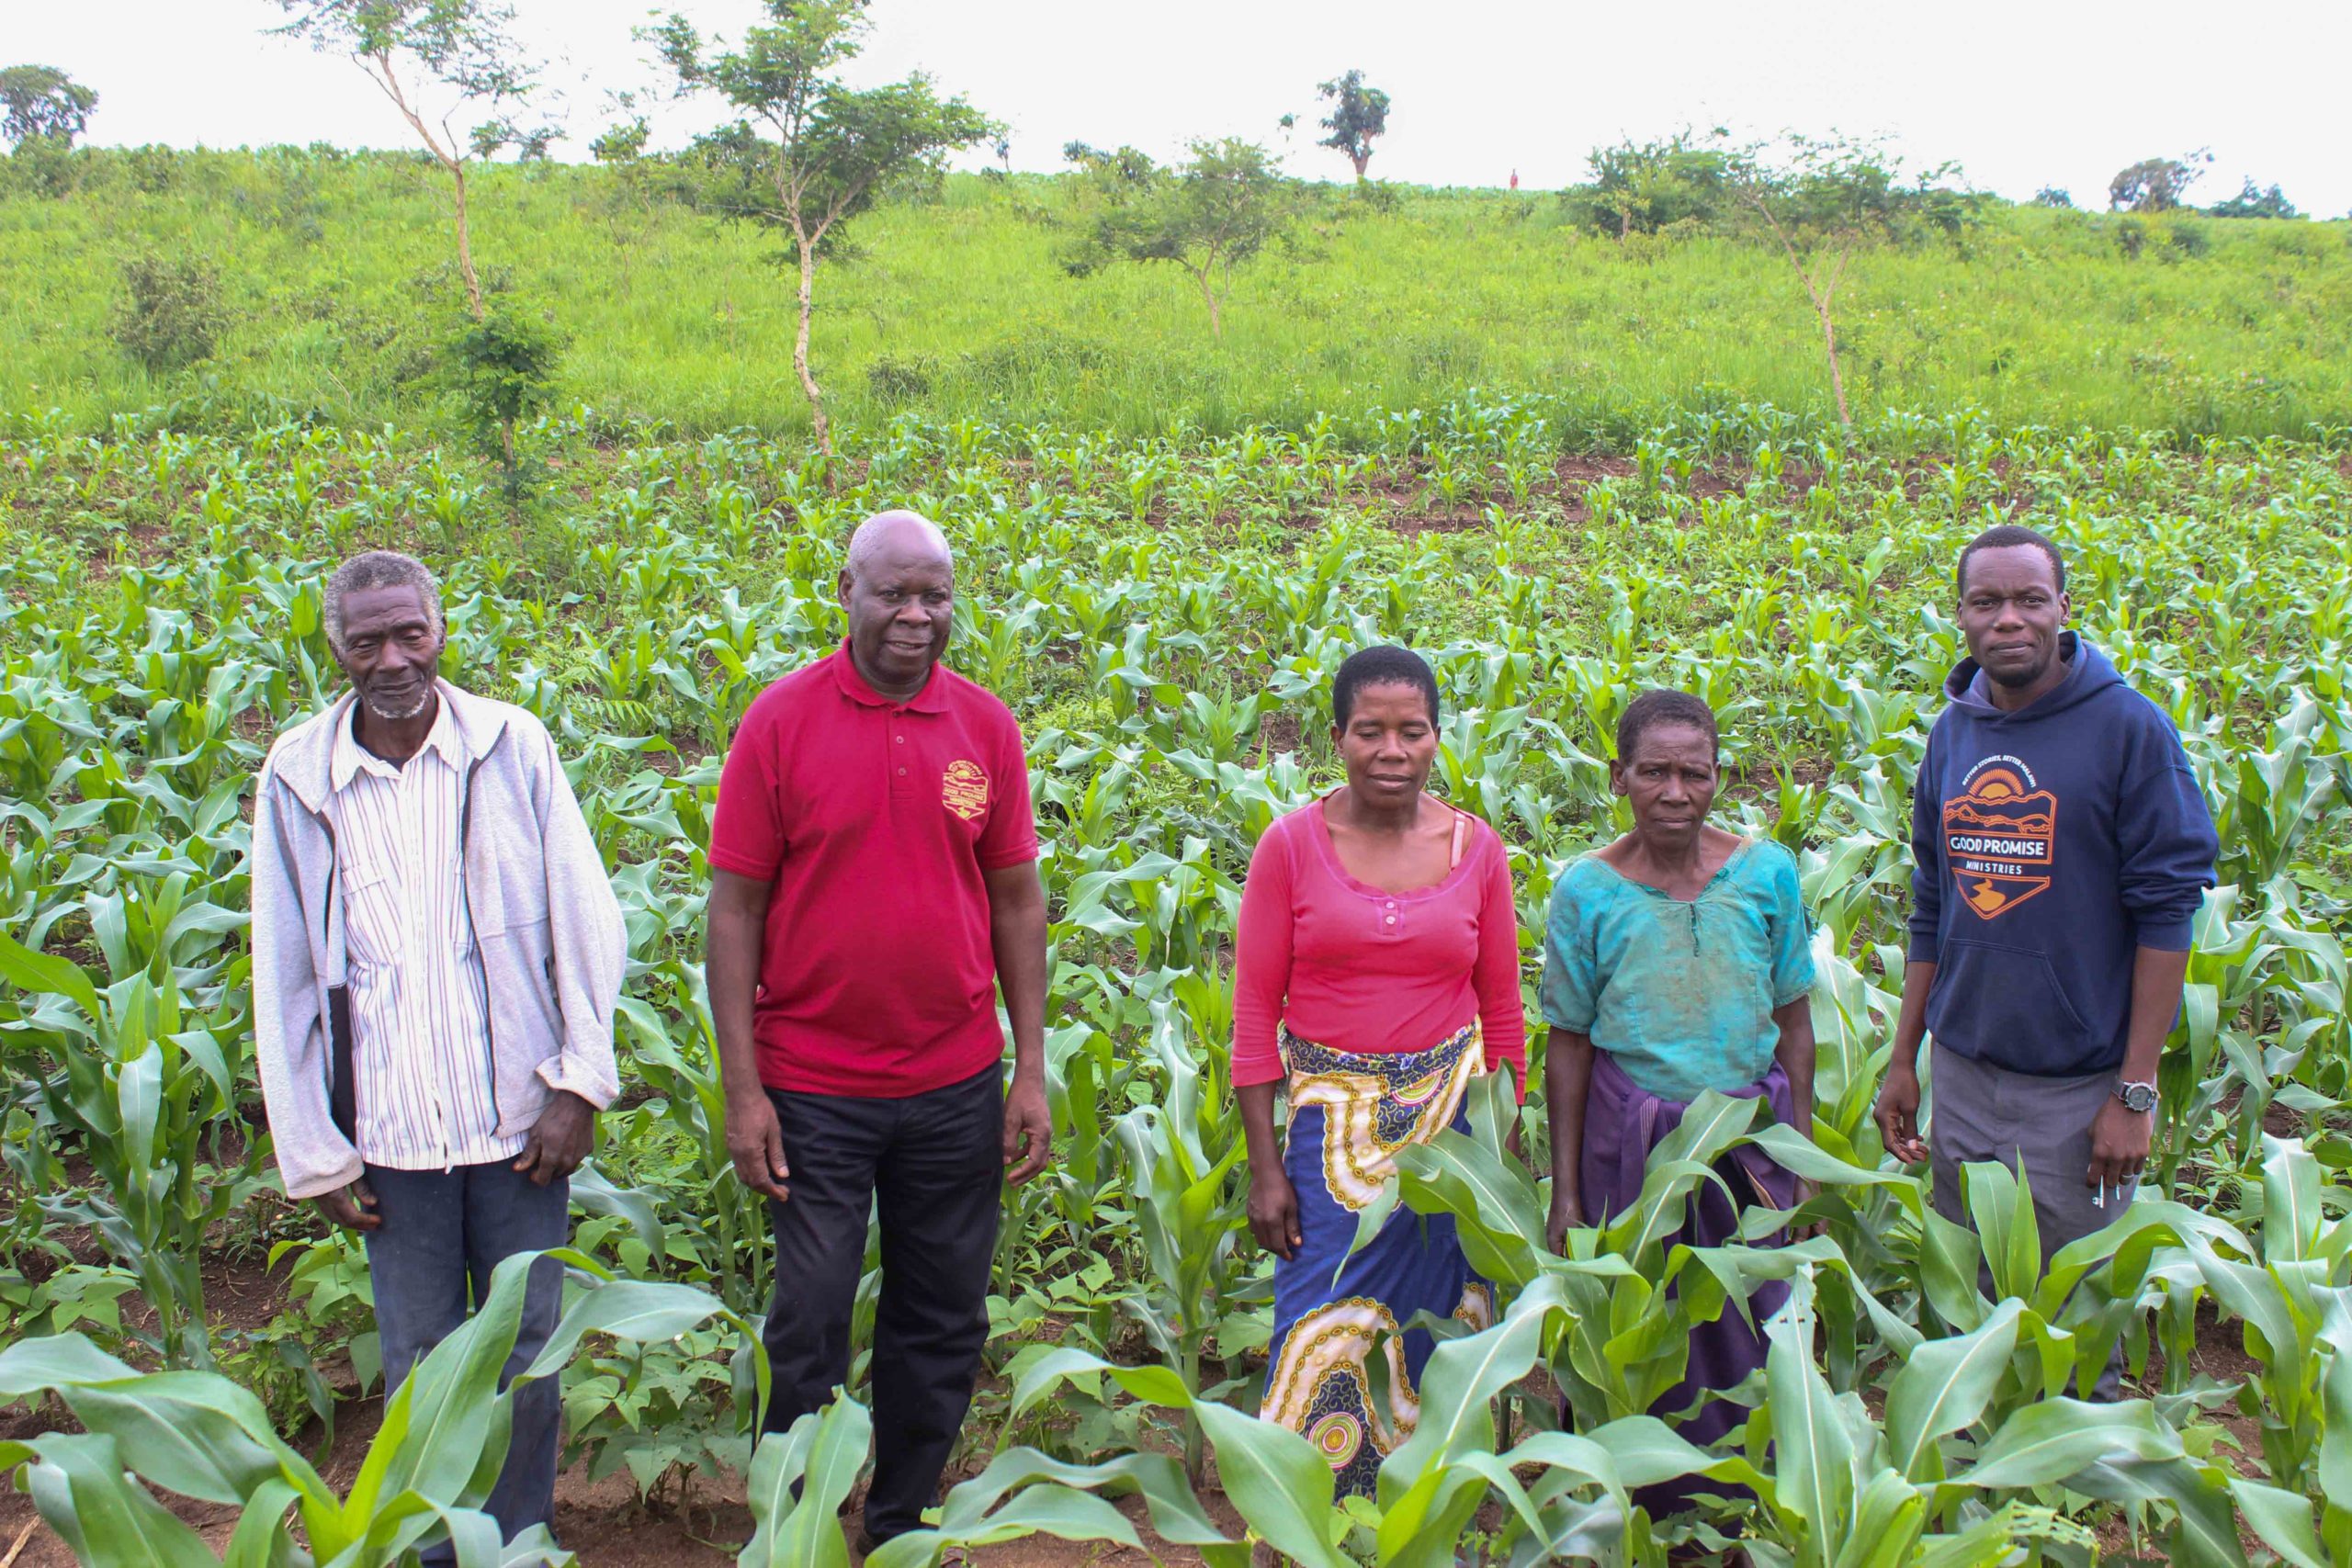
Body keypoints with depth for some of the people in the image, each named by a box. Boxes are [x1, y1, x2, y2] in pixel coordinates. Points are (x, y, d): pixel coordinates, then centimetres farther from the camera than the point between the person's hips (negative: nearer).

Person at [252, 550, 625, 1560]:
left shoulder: (513, 747, -3)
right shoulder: (297, 778, 0)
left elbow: (586, 920, 0)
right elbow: (283, 977, 5)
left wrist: (581, 1084, -4)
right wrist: (314, 1155, 4)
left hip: (519, 1119, -1)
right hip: (389, 1131, 1)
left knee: (525, 1355, 10)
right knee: (419, 1361, 12)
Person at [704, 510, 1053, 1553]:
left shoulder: (985, 726, 1)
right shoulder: (780, 720, -6)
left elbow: (1016, 899, 6)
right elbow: (736, 905, -5)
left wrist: (1032, 1071, 2)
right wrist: (742, 1089, -8)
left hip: (956, 1089, 3)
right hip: (813, 1092, -2)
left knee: (941, 1326, 14)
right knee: (808, 1327, 8)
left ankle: (905, 1527, 33)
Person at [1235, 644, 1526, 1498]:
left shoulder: (1476, 849, 1)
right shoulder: (1292, 844, -5)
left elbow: (1502, 1014, 8)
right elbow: (1254, 1011, -3)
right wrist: (1265, 1167, -6)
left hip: (1449, 1117, 2)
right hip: (1332, 1125, -2)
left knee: (1435, 1327, 9)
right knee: (1324, 1332, 1)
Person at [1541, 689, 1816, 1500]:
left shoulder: (1767, 871, -4)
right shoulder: (1587, 889, -7)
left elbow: (1793, 1020, 4)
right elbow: (1569, 1045, -2)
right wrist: (1566, 1193, 0)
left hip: (1751, 1129, 1)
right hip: (1631, 1141, -1)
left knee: (1752, 1330, 11)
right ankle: (1650, 1512, 31)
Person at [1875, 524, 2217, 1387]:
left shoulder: (2129, 727, -11)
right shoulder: (1953, 732, 5)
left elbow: (2167, 911, -11)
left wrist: (2137, 1091, -13)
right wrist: (1903, 1059, 12)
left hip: (2079, 1086, -5)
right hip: (1962, 1074, 5)